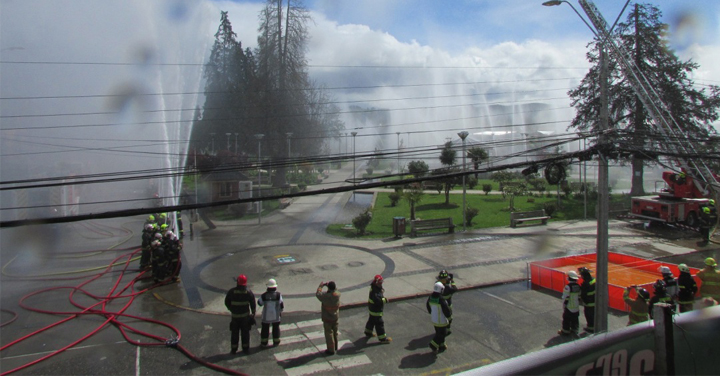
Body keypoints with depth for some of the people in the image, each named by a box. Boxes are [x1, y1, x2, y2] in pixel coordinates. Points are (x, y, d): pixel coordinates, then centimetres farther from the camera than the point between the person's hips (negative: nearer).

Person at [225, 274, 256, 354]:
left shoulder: (231, 291, -12)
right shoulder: (249, 292, -10)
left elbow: (227, 303, -1)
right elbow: (253, 305, -4)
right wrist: (253, 314, 10)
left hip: (234, 316, 0)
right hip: (245, 315, 0)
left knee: (234, 333, 13)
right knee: (245, 332, 13)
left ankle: (233, 349, 19)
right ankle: (246, 348, 19)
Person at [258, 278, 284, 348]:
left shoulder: (264, 295, -17)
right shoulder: (278, 294, -17)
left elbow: (260, 303, -1)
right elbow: (281, 304, -10)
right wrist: (281, 311, 6)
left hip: (266, 315, 0)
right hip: (276, 315, 0)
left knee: (265, 328, 14)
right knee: (276, 328, 18)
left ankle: (264, 343, 21)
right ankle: (276, 342, 27)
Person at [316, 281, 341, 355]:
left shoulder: (326, 296, -29)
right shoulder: (338, 294, -15)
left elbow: (317, 294, -12)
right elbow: (335, 289, 9)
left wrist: (321, 286, 0)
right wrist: (328, 284, 4)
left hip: (327, 319, -5)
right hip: (336, 318, 5)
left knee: (329, 334, 8)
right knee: (335, 333, 21)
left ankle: (331, 350, 17)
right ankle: (335, 347, 37)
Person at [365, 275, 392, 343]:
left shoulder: (377, 288, 1)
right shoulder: (374, 291, -30)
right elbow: (377, 300, -39)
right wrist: (384, 300, -28)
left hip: (372, 308, 11)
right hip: (376, 310, -11)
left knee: (371, 320, 27)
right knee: (379, 323, -2)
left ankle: (368, 332, 46)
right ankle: (383, 338, 7)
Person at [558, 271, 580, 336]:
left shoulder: (568, 287, -22)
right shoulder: (578, 286, 0)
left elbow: (565, 298, -19)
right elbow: (579, 297, 10)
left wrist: (564, 306, -8)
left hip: (569, 308, -6)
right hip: (576, 308, 6)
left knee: (566, 319, 7)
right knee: (575, 319, 18)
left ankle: (565, 331, 16)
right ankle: (574, 330, 29)